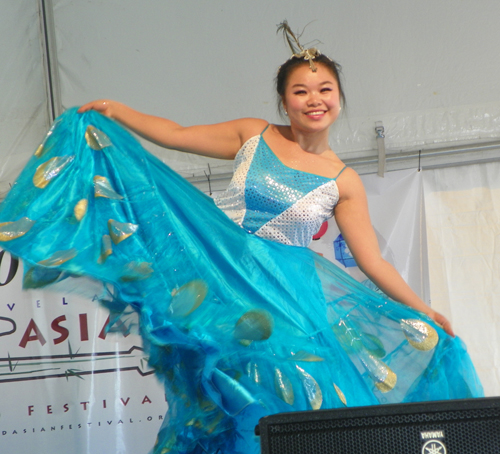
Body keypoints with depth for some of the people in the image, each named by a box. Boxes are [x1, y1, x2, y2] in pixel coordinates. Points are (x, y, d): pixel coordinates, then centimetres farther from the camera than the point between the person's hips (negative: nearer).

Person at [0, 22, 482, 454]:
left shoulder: (343, 182, 2)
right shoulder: (254, 135, 4)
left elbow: (373, 262, 2)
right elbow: (175, 135, 7)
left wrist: (424, 313, -3)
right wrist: (115, 110, 1)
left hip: (283, 294, 0)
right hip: (218, 272, 0)